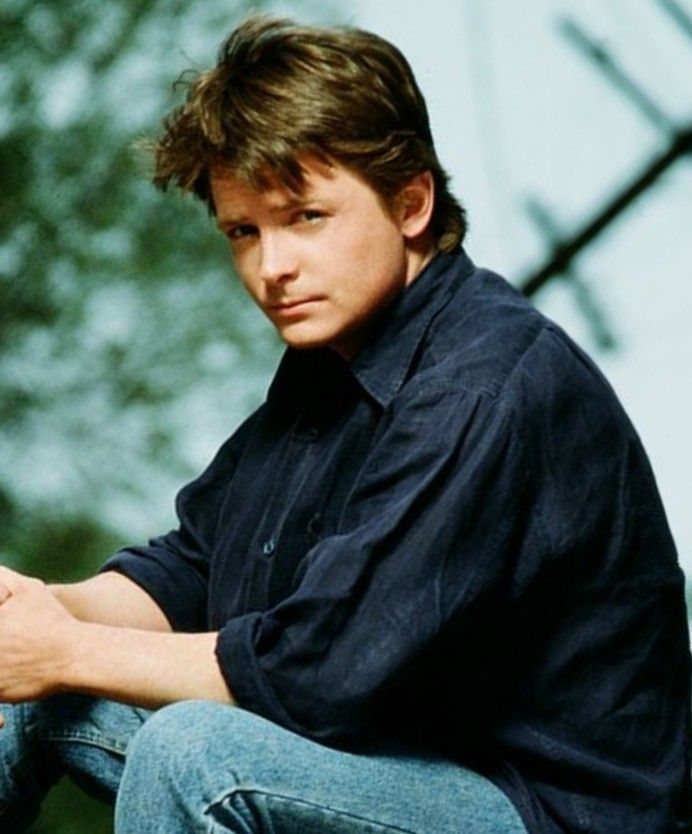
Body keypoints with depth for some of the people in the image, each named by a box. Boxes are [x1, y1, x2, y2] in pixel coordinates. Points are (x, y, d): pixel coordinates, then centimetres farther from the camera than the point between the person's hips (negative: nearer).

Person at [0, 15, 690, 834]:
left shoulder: (487, 391, -23)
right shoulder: (333, 355, 8)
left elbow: (321, 671, -26)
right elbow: (189, 565, 12)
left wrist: (70, 654, -16)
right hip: (394, 757, 10)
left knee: (194, 749, -31)